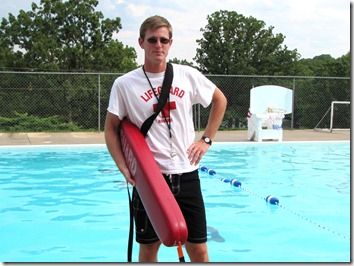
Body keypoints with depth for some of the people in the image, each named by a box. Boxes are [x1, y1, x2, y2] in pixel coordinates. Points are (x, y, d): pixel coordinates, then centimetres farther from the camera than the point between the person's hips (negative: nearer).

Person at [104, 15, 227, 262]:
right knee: (149, 247, 11)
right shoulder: (124, 84, -3)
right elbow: (111, 129, 3)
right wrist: (124, 168, -10)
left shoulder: (188, 75, 1)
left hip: (186, 174, 2)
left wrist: (206, 140, 8)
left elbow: (220, 100, 16)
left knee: (199, 250, 8)